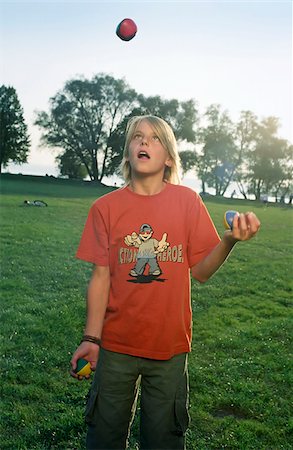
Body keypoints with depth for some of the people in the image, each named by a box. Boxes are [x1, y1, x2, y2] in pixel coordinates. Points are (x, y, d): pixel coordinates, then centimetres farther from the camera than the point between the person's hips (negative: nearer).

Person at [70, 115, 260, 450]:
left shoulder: (187, 201, -4)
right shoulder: (106, 206, -4)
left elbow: (200, 271, -4)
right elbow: (101, 276, -3)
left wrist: (229, 240, -22)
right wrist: (91, 339, -6)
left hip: (170, 346, 0)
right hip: (116, 345, 1)